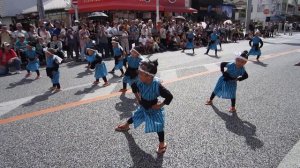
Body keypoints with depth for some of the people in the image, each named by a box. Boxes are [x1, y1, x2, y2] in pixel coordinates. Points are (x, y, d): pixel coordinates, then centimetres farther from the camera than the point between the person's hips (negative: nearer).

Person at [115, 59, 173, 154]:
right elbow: (134, 87, 4)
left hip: (154, 109, -6)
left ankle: (162, 144, 26)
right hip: (143, 107, 6)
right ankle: (126, 126, 59)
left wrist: (160, 105, -23)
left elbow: (169, 96, -32)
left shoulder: (157, 85, -38)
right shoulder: (140, 82, -22)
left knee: (158, 126, 1)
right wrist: (138, 98, 2)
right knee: (135, 117, 27)